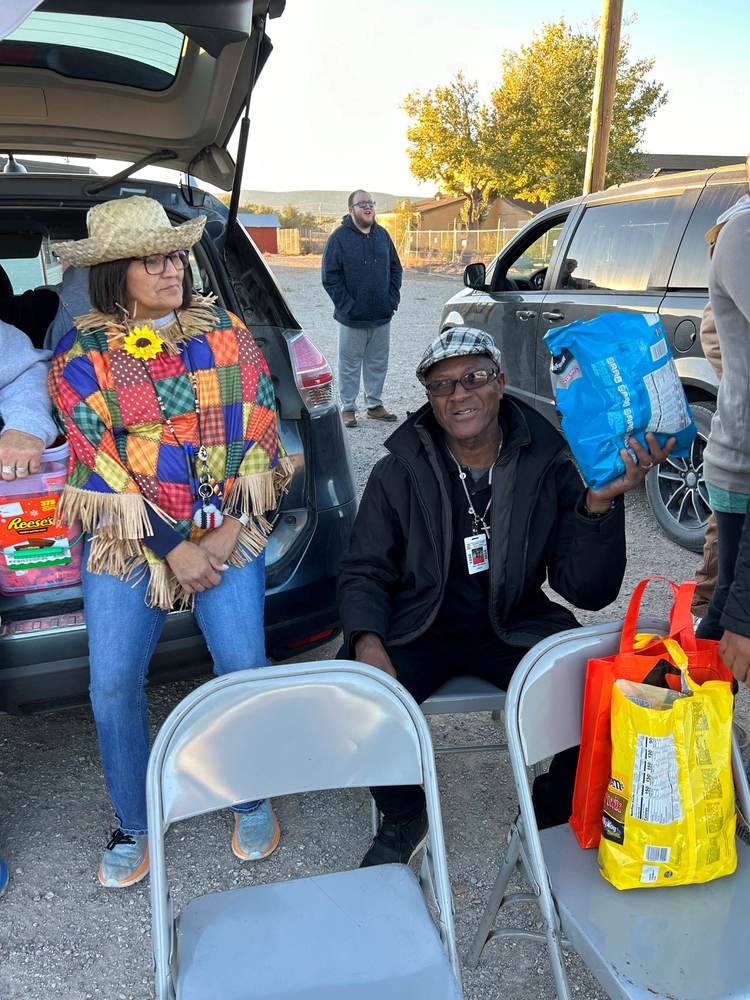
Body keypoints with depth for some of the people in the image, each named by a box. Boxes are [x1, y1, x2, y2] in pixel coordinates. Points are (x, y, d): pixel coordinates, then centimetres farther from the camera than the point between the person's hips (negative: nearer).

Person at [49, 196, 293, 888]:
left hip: (228, 531, 1)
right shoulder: (82, 355, 1)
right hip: (126, 539, 0)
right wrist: (171, 548, -12)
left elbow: (260, 432, 3)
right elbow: (96, 462, -6)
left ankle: (252, 799, 19)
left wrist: (228, 533, -7)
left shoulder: (226, 334, 6)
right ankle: (134, 826, 20)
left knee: (244, 668, -10)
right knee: (113, 683, -7)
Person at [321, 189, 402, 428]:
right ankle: (348, 408, 14)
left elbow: (395, 268, 16)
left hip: (382, 317, 5)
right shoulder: (339, 237, -6)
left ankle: (374, 404, 25)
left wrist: (392, 299, 4)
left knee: (378, 364, 12)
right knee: (350, 365, 4)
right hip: (352, 319, -5)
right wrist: (347, 306, -14)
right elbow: (330, 277, -9)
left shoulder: (382, 235, 10)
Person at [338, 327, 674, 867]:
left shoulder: (549, 467, -7)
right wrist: (367, 642, -20)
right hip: (421, 629, 0)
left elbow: (590, 592, -11)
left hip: (516, 627, 1)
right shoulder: (398, 473, -6)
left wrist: (600, 504, -29)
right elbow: (365, 574, 0)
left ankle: (554, 817, 11)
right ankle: (404, 817, 7)